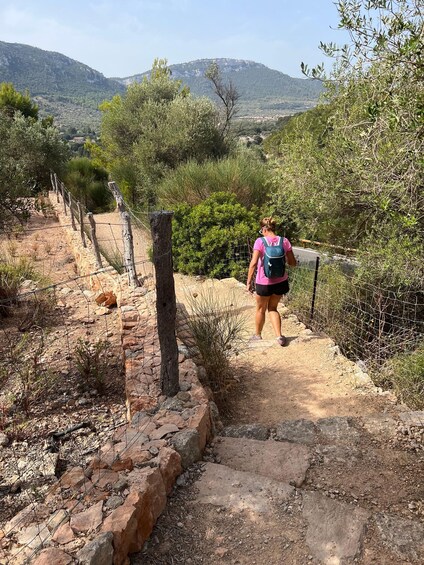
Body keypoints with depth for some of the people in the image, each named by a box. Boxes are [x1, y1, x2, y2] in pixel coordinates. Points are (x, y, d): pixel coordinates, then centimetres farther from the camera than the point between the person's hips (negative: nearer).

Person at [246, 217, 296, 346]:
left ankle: (257, 335, 38)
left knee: (261, 309, 20)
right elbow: (293, 263, 0)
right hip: (280, 282, 3)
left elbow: (253, 263, -23)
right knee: (272, 308, 23)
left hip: (264, 283, -3)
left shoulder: (260, 241, -14)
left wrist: (249, 282, -17)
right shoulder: (284, 241, -4)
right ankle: (279, 336, 12)